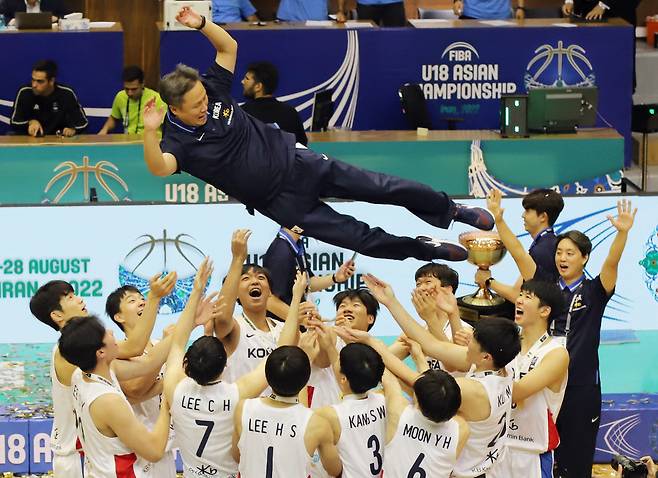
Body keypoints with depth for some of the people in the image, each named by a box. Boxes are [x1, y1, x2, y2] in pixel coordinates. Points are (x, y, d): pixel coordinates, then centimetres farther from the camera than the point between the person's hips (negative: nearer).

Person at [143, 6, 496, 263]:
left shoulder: (212, 91, -7)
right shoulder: (178, 142, -19)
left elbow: (229, 46, 2)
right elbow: (159, 167, -41)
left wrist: (201, 25, -17)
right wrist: (149, 132, -58)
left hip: (293, 160, 3)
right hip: (280, 201, -3)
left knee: (380, 188, 2)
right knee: (357, 236, -1)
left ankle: (452, 210, 20)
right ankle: (427, 250, 18)